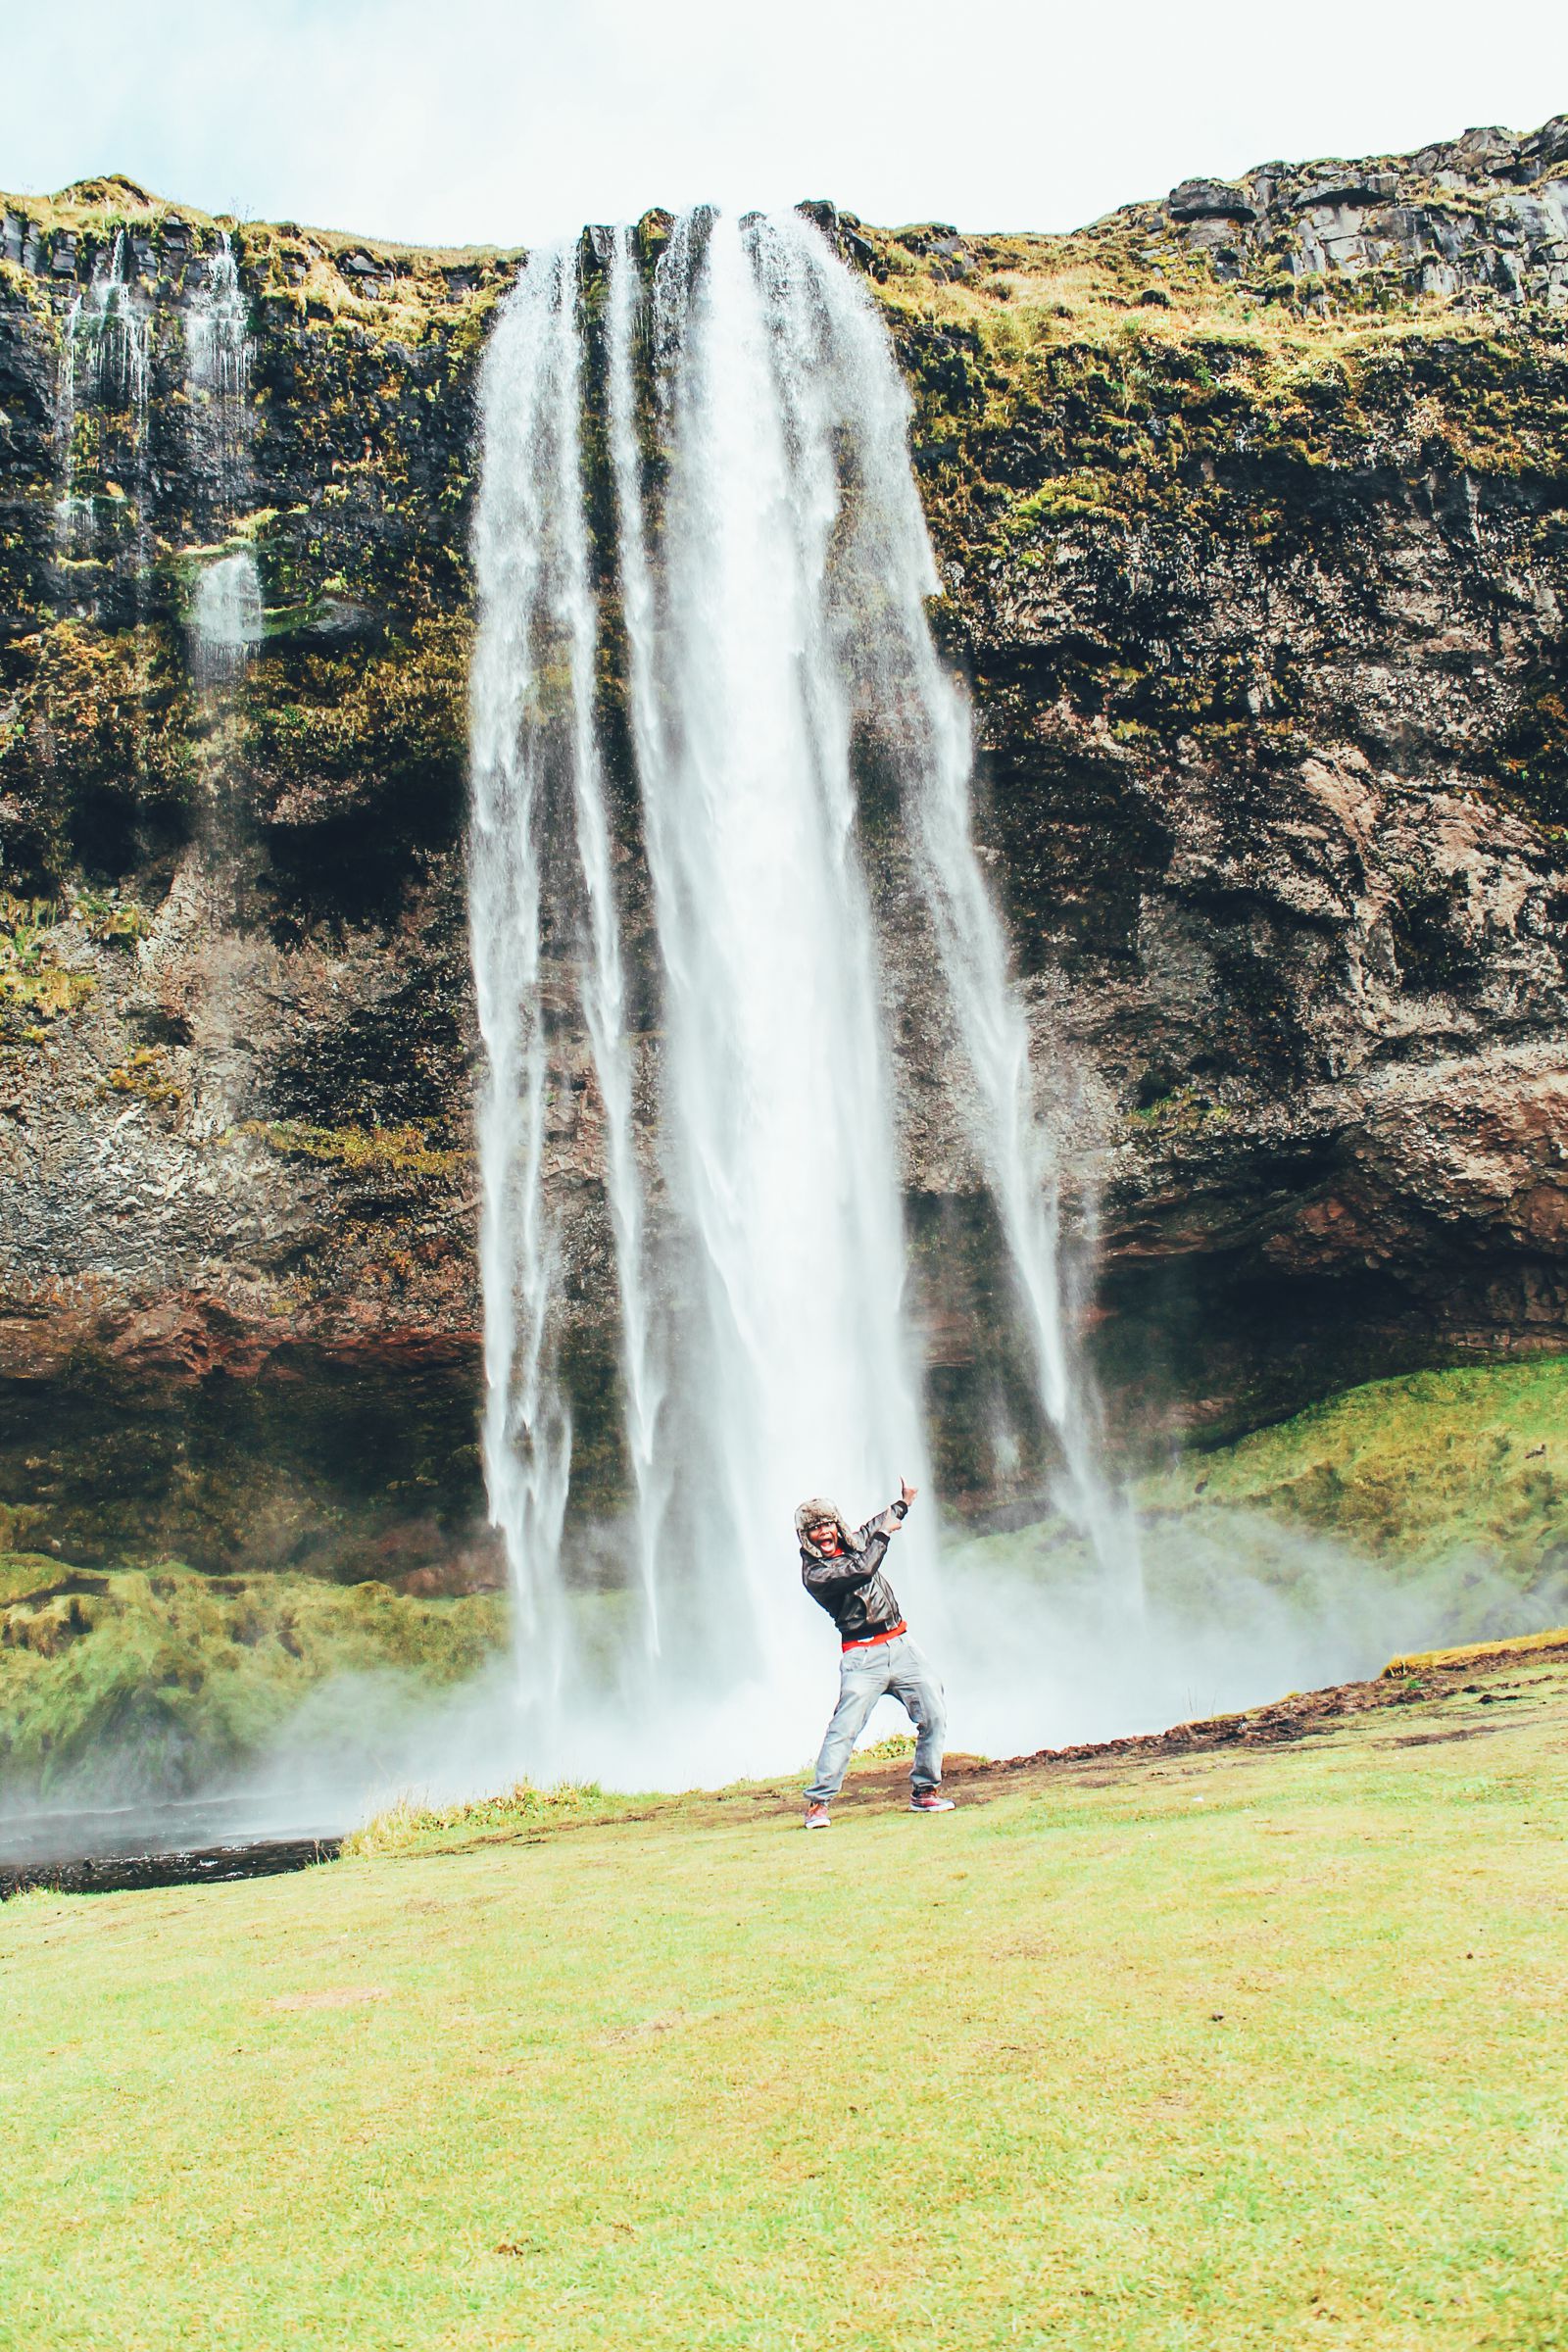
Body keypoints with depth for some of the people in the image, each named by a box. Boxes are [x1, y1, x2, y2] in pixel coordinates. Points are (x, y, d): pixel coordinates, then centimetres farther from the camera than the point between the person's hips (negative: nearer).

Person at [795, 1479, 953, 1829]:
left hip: (901, 1645, 7)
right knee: (844, 1729, -15)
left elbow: (873, 1529, 34)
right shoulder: (814, 1572, -11)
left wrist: (904, 1503, 44)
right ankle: (817, 1803, -5)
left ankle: (924, 1791, 14)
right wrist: (884, 1533, -9)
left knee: (934, 1716, 1)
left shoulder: (852, 1543, 11)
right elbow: (863, 1569, -23)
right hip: (863, 1658, -7)